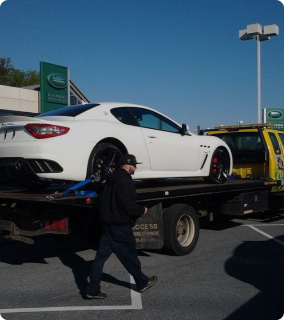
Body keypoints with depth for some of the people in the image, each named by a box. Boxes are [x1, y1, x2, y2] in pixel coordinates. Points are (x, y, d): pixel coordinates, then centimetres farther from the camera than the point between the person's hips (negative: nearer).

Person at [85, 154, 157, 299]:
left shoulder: (110, 180, 12)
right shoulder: (126, 182, -18)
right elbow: (129, 207, -24)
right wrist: (142, 210, -6)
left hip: (107, 225, 8)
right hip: (121, 227, -8)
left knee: (100, 257, 7)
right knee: (130, 257, 8)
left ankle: (92, 290, 10)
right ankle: (142, 283, 27)